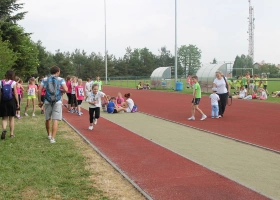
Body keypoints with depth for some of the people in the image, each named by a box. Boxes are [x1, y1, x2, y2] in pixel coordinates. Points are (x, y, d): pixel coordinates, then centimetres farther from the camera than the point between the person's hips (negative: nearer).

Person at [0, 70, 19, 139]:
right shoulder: (13, 83, -5)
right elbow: (15, 93, -5)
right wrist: (17, 102, 3)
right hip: (11, 101, -1)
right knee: (11, 118, 11)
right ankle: (11, 133, 15)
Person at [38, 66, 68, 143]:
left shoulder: (45, 80, 7)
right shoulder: (61, 80, 0)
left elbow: (39, 90, 1)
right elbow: (66, 90, -13)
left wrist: (40, 101, 8)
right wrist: (61, 90, 8)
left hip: (47, 102, 3)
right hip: (57, 102, -3)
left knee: (48, 119, 19)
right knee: (55, 120, -3)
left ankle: (49, 135, 36)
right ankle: (52, 138, -8)